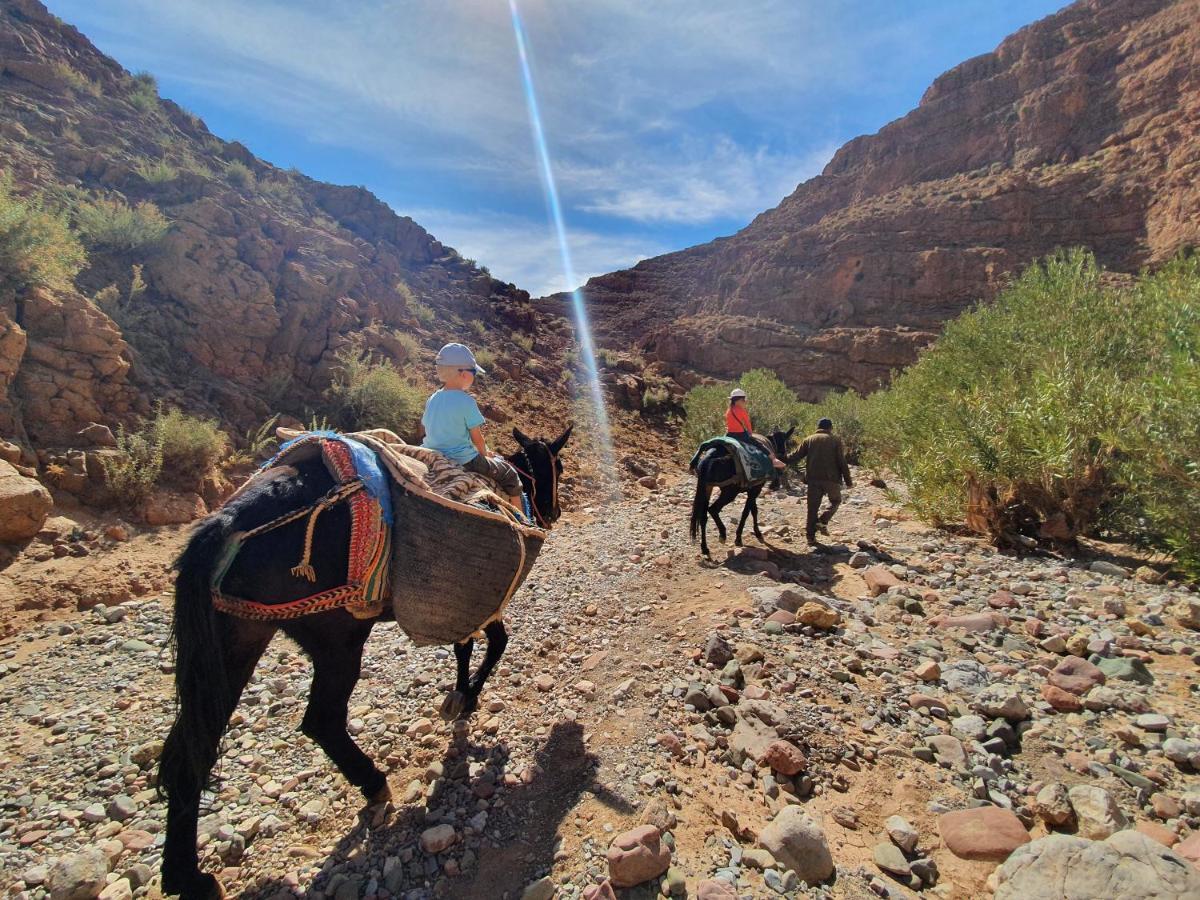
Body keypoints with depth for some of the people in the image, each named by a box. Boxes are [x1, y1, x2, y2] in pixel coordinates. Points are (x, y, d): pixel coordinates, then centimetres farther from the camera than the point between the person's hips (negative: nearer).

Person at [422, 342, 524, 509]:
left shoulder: (432, 400, 4)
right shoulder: (466, 401, -17)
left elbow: (427, 429, 11)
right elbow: (477, 437, -12)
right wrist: (486, 455, 8)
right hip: (464, 462, -8)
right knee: (510, 475, 10)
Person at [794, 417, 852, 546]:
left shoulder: (809, 440, 9)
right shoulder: (836, 440, 4)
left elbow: (796, 456, 2)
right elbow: (842, 462, -2)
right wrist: (848, 481, 1)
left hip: (813, 478, 2)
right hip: (831, 479, -2)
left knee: (813, 507, 7)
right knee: (835, 501, 21)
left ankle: (811, 537, 5)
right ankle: (823, 521, -1)